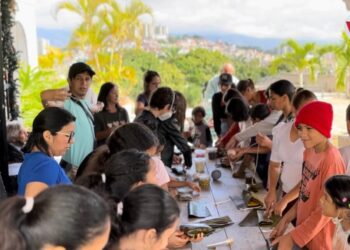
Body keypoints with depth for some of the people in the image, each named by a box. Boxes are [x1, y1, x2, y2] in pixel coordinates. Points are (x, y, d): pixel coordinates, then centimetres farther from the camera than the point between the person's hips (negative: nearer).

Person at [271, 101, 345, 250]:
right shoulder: (309, 151, 2)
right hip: (305, 232, 8)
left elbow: (325, 211, -22)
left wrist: (292, 238, -18)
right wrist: (287, 219, 5)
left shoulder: (331, 159, -24)